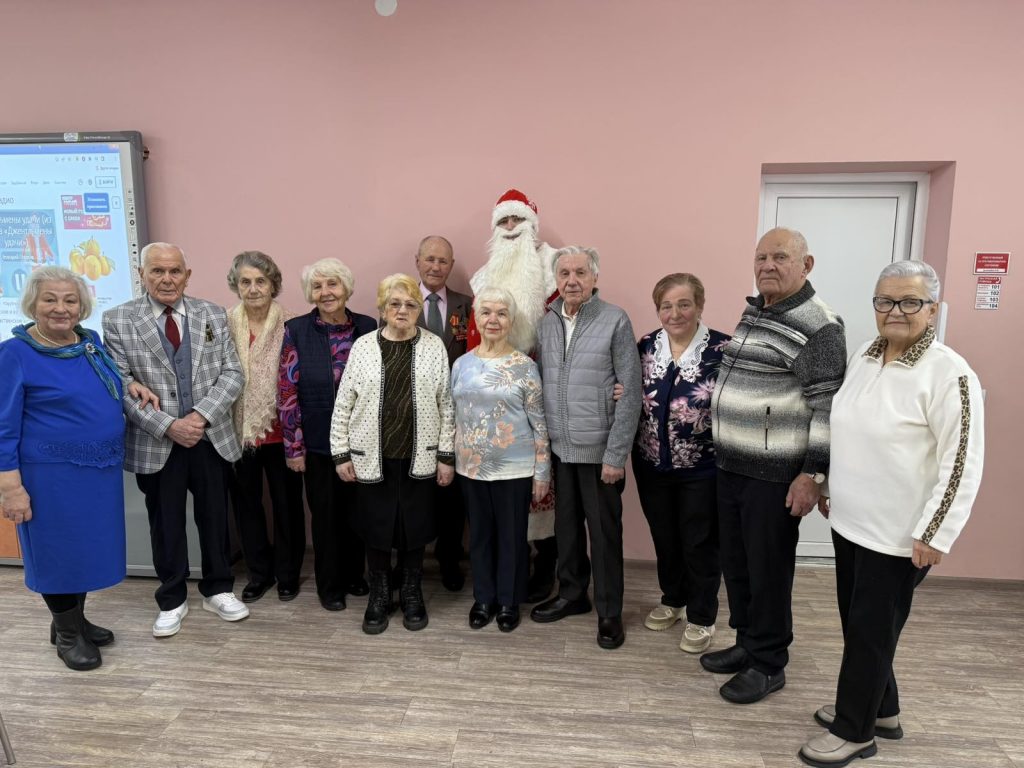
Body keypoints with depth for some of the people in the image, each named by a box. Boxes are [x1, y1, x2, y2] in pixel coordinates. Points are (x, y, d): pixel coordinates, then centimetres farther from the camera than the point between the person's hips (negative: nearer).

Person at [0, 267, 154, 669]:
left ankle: (75, 620, 36)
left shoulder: (92, 341, 4)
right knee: (59, 550, 8)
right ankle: (67, 634, 26)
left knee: (87, 547, 17)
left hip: (99, 470, 6)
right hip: (52, 474, -6)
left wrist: (131, 386, 0)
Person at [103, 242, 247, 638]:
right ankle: (172, 600, 31)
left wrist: (202, 415, -15)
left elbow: (232, 373, -1)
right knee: (166, 524, 12)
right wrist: (168, 425, -17)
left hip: (212, 437, 2)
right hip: (155, 442, -1)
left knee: (214, 518, 13)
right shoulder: (117, 320, -4)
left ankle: (217, 590, 32)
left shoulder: (213, 315, 2)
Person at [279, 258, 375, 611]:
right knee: (325, 514, 11)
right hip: (318, 442, -2)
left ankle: (353, 574, 35)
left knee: (356, 511, 15)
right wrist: (294, 446, -8)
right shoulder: (296, 330, -6)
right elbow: (287, 392, -6)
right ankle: (329, 585, 30)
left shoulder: (368, 327, -1)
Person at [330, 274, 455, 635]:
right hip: (372, 459, 0)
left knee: (414, 528, 10)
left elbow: (446, 405, 0)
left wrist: (446, 455, -2)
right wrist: (342, 454, 0)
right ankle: (379, 596, 30)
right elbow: (344, 404, 2)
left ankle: (412, 595, 30)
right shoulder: (363, 346, 0)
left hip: (419, 458, 0)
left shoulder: (434, 346, 0)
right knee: (376, 528, 10)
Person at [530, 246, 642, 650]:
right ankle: (571, 594, 35)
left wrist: (616, 454, -14)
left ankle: (609, 611, 23)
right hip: (559, 448, 5)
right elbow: (542, 386, 10)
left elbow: (630, 392, -11)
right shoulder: (547, 323, 6)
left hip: (599, 450, -5)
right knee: (566, 525, 16)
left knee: (604, 532, 7)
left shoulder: (615, 321, -9)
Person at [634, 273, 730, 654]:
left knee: (700, 544, 10)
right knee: (664, 539, 19)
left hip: (702, 469, -4)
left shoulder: (723, 349, -12)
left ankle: (701, 618, 29)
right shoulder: (645, 347, 1)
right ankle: (672, 600, 41)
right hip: (652, 466, 4)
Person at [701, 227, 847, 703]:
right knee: (734, 561, 17)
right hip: (730, 466, 8)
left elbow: (828, 408, -17)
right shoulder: (752, 311, 12)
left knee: (768, 570, 5)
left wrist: (814, 473, -19)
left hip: (775, 474, -8)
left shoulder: (817, 326, -15)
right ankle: (746, 643, 35)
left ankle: (769, 664, 24)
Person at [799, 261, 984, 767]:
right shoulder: (862, 357, 6)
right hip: (850, 522, 7)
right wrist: (830, 488, 19)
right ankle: (879, 710, 39)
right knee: (856, 623, 18)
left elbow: (962, 463, -16)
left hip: (899, 535, -7)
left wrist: (934, 535, -16)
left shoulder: (949, 374, -16)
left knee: (871, 632, 6)